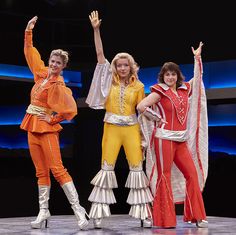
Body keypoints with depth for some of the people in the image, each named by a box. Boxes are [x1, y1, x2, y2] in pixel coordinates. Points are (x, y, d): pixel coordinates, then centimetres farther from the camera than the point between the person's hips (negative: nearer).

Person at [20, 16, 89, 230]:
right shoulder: (42, 73, 8)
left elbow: (70, 110, -20)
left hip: (47, 128, -7)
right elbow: (30, 52, 21)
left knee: (57, 169, -13)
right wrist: (29, 32, 18)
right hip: (32, 127, 7)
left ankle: (78, 208, -12)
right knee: (41, 171, 9)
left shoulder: (59, 86, -12)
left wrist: (53, 119, -11)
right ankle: (44, 212, 13)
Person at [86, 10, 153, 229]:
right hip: (112, 128, 0)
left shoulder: (138, 86, 6)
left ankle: (143, 213, 6)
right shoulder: (110, 81, 6)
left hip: (132, 129, 0)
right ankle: (99, 214, 2)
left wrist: (145, 135, 2)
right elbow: (100, 55, -1)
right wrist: (96, 30, -8)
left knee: (137, 167, 0)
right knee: (107, 167, -3)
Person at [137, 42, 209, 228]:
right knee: (164, 176, -3)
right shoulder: (160, 91, -5)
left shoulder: (185, 90, 12)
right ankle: (165, 219, 1)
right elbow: (141, 106, -14)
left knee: (192, 174, 1)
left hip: (181, 140, 6)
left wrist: (197, 57, 27)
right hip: (164, 138, -6)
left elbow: (197, 78, 30)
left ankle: (195, 216, 8)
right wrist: (158, 119, -6)